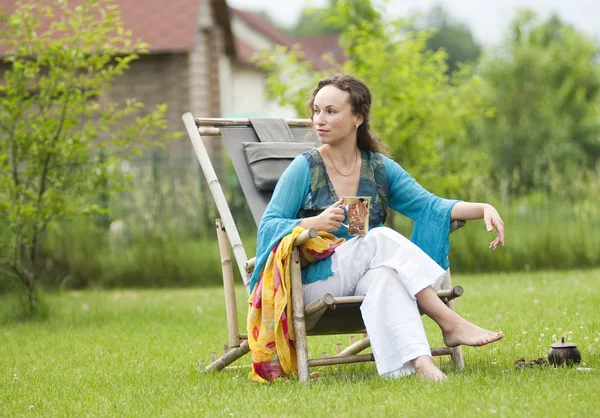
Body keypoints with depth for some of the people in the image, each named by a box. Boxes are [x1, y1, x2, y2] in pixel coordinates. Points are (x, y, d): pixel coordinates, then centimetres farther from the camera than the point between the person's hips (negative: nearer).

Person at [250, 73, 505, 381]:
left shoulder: (380, 169, 11)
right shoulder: (305, 168, 1)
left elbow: (430, 206, 2)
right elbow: (267, 227, -5)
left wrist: (483, 208, -14)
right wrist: (314, 223, -23)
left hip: (367, 276, 3)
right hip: (311, 282, -2)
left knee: (385, 273, -35)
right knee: (382, 239, -29)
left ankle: (415, 360, -53)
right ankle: (451, 324, -32)